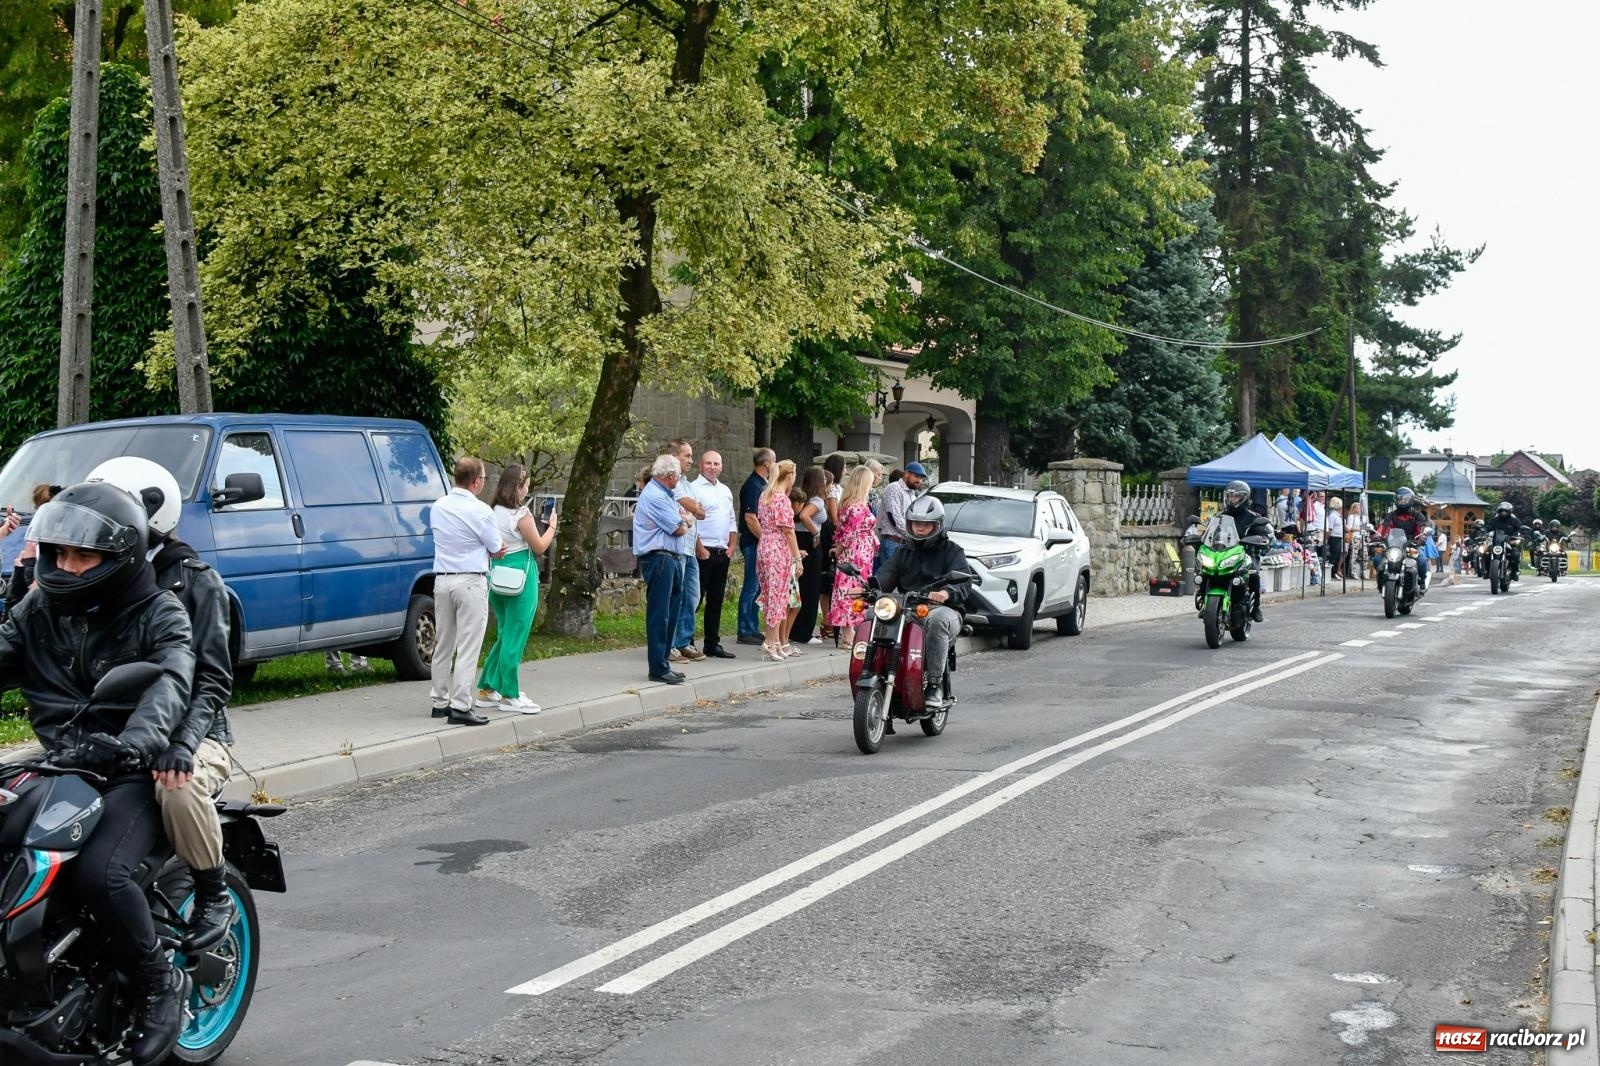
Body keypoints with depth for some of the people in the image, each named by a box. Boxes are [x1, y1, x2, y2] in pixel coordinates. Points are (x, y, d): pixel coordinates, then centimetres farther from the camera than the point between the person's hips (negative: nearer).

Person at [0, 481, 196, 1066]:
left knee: (98, 873, -29)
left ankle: (160, 983, -7)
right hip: (57, 768, 6)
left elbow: (170, 682, -22)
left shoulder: (159, 613, -4)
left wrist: (137, 740, -43)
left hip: (130, 773, -6)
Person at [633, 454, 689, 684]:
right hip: (658, 559, -11)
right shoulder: (655, 497, -15)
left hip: (669, 559, 11)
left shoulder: (664, 495, 19)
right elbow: (679, 529, -14)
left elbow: (683, 520, 21)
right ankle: (658, 669, -5)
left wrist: (681, 521, 1)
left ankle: (663, 664, 21)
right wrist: (683, 523, 6)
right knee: (659, 615, -7)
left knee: (669, 614, 14)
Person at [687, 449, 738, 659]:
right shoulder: (694, 488, -7)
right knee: (694, 600, -6)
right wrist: (700, 550, -17)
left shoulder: (725, 491, 17)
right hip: (704, 553, -8)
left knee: (716, 601, 11)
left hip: (723, 553, 8)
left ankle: (712, 644, 17)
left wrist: (732, 546, 9)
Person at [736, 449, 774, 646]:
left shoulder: (761, 485, 15)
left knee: (756, 587, 13)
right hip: (753, 543, -10)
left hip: (760, 543, 10)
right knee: (752, 587, -6)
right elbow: (750, 519, -22)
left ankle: (753, 629, 19)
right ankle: (746, 632, -2)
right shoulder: (753, 486, -16)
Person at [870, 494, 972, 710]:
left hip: (943, 609, -3)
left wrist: (946, 593, -32)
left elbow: (961, 582, -7)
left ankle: (934, 684, -37)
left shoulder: (952, 551, 10)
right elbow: (886, 575, 10)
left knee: (936, 619, -40)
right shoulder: (904, 552, 25)